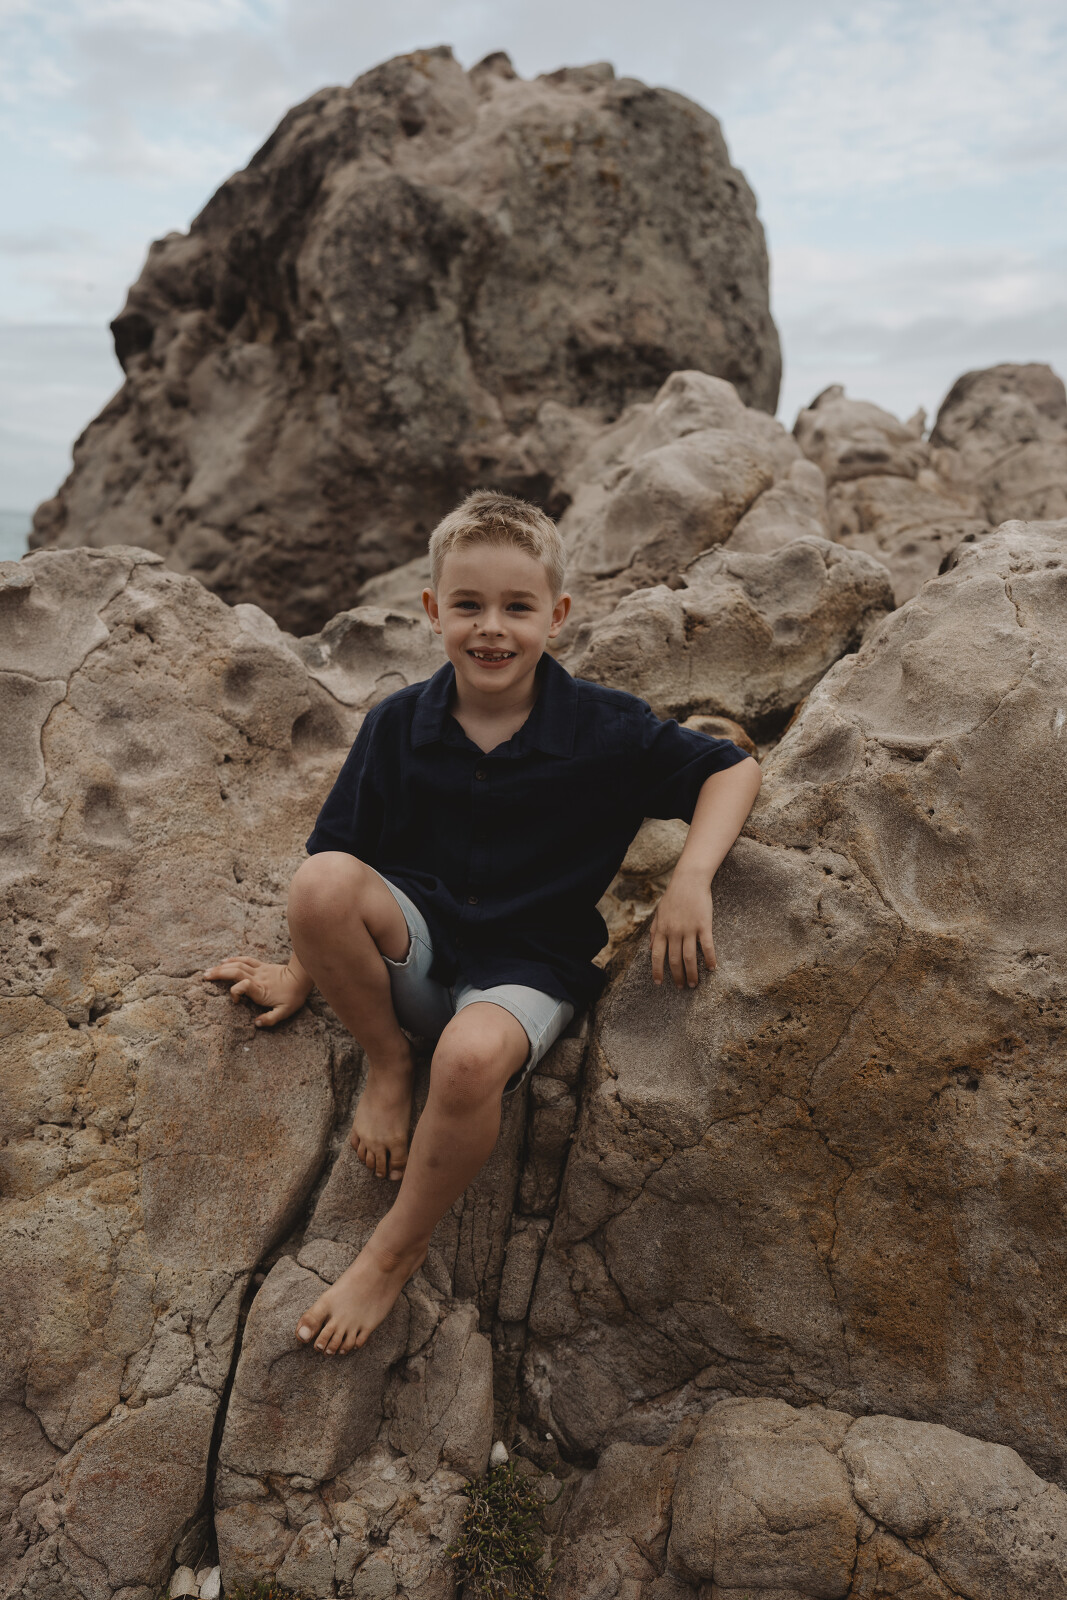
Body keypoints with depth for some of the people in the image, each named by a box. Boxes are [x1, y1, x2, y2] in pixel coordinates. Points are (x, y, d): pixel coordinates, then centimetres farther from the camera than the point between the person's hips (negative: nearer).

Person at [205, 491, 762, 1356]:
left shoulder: (605, 727, -9)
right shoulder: (398, 724, -3)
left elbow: (732, 770, 0)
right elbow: (340, 856, 5)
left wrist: (691, 879, -16)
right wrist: (305, 971, 10)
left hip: (529, 966, -2)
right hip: (416, 945, 2)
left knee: (473, 1055, -37)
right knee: (320, 881, -30)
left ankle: (396, 1250, -6)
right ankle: (387, 1061, -4)